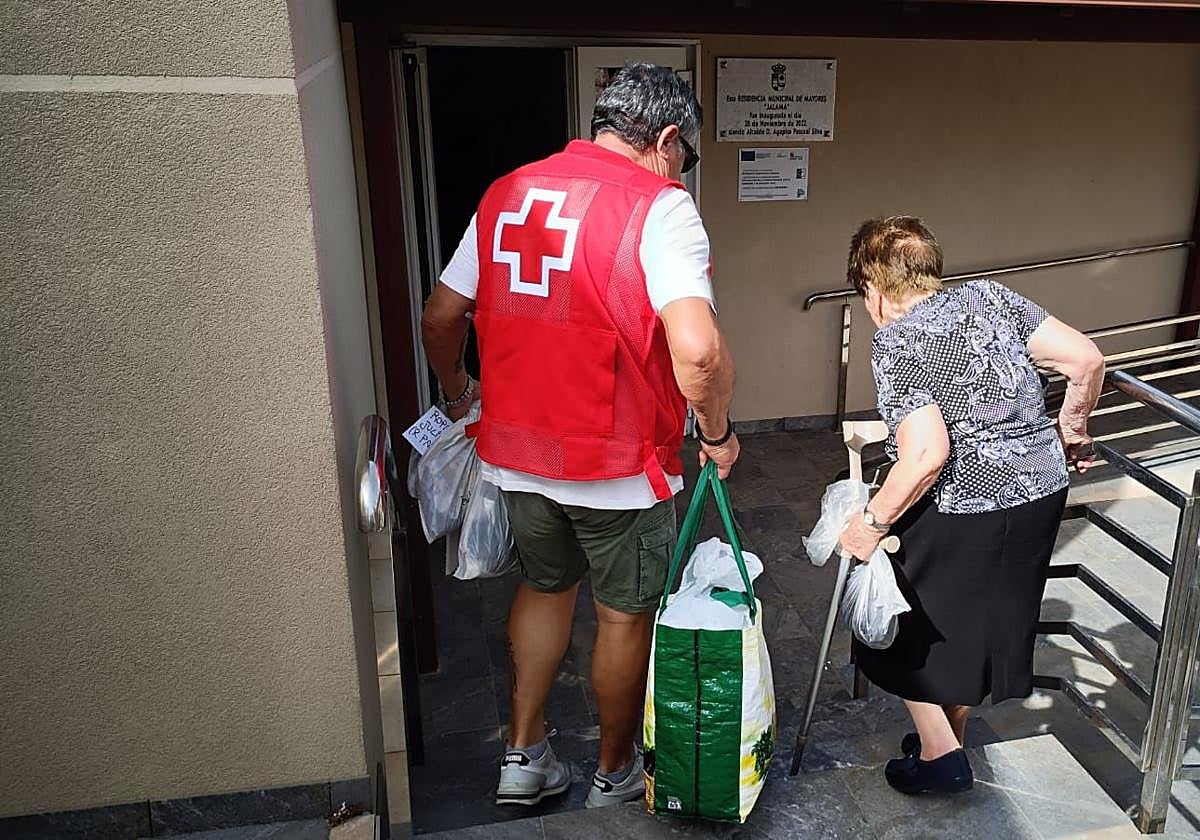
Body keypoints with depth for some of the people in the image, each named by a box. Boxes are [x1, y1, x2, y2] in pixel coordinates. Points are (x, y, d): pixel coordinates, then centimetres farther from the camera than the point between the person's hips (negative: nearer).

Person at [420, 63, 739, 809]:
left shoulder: (506, 194, 4)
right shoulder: (659, 206, -15)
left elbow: (441, 318, 10)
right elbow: (696, 349, -29)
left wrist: (459, 391, 27)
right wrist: (718, 432, -11)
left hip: (516, 452, 6)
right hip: (617, 464, -5)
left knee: (544, 586, 27)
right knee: (626, 615, 16)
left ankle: (524, 755, 34)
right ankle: (616, 771, 36)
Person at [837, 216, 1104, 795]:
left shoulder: (897, 342, -13)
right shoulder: (988, 295, 5)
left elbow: (926, 456, -23)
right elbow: (1086, 360, 2)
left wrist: (872, 523, -13)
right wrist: (1070, 429, 18)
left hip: (963, 514, -7)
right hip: (1043, 488, 7)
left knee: (908, 628, 16)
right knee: (977, 624, 24)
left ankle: (939, 754, 21)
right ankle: (949, 737, 40)